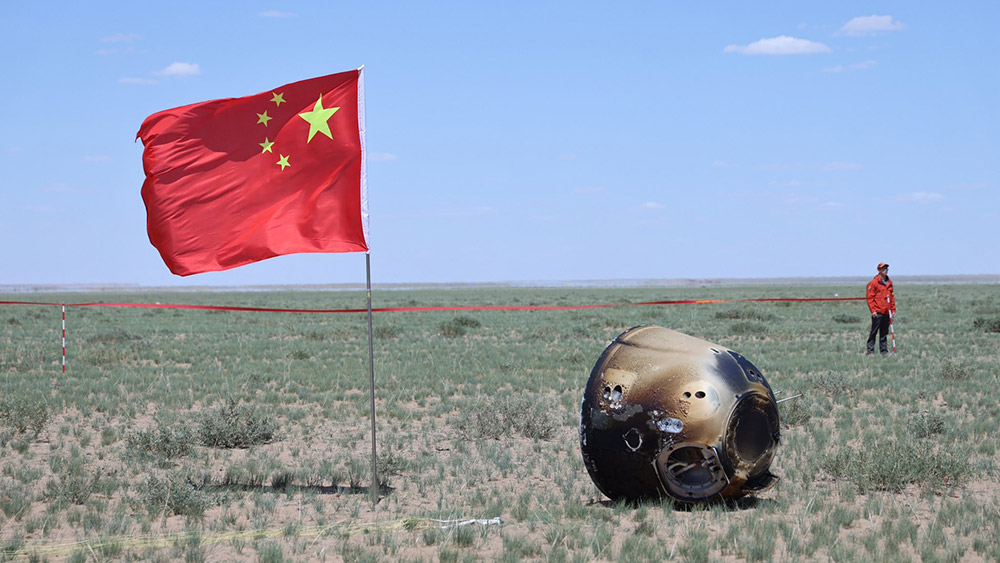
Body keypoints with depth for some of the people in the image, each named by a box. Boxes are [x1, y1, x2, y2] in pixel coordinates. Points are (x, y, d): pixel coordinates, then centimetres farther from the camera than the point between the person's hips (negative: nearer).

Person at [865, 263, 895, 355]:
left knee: (884, 333, 10)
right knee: (874, 332, -4)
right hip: (877, 312, -6)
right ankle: (870, 350, -1)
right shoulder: (874, 282, -6)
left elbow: (892, 297, 20)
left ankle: (884, 350, 15)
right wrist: (873, 310, -14)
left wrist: (893, 309, 14)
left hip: (886, 312, 6)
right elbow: (870, 297, -8)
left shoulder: (889, 283, 14)